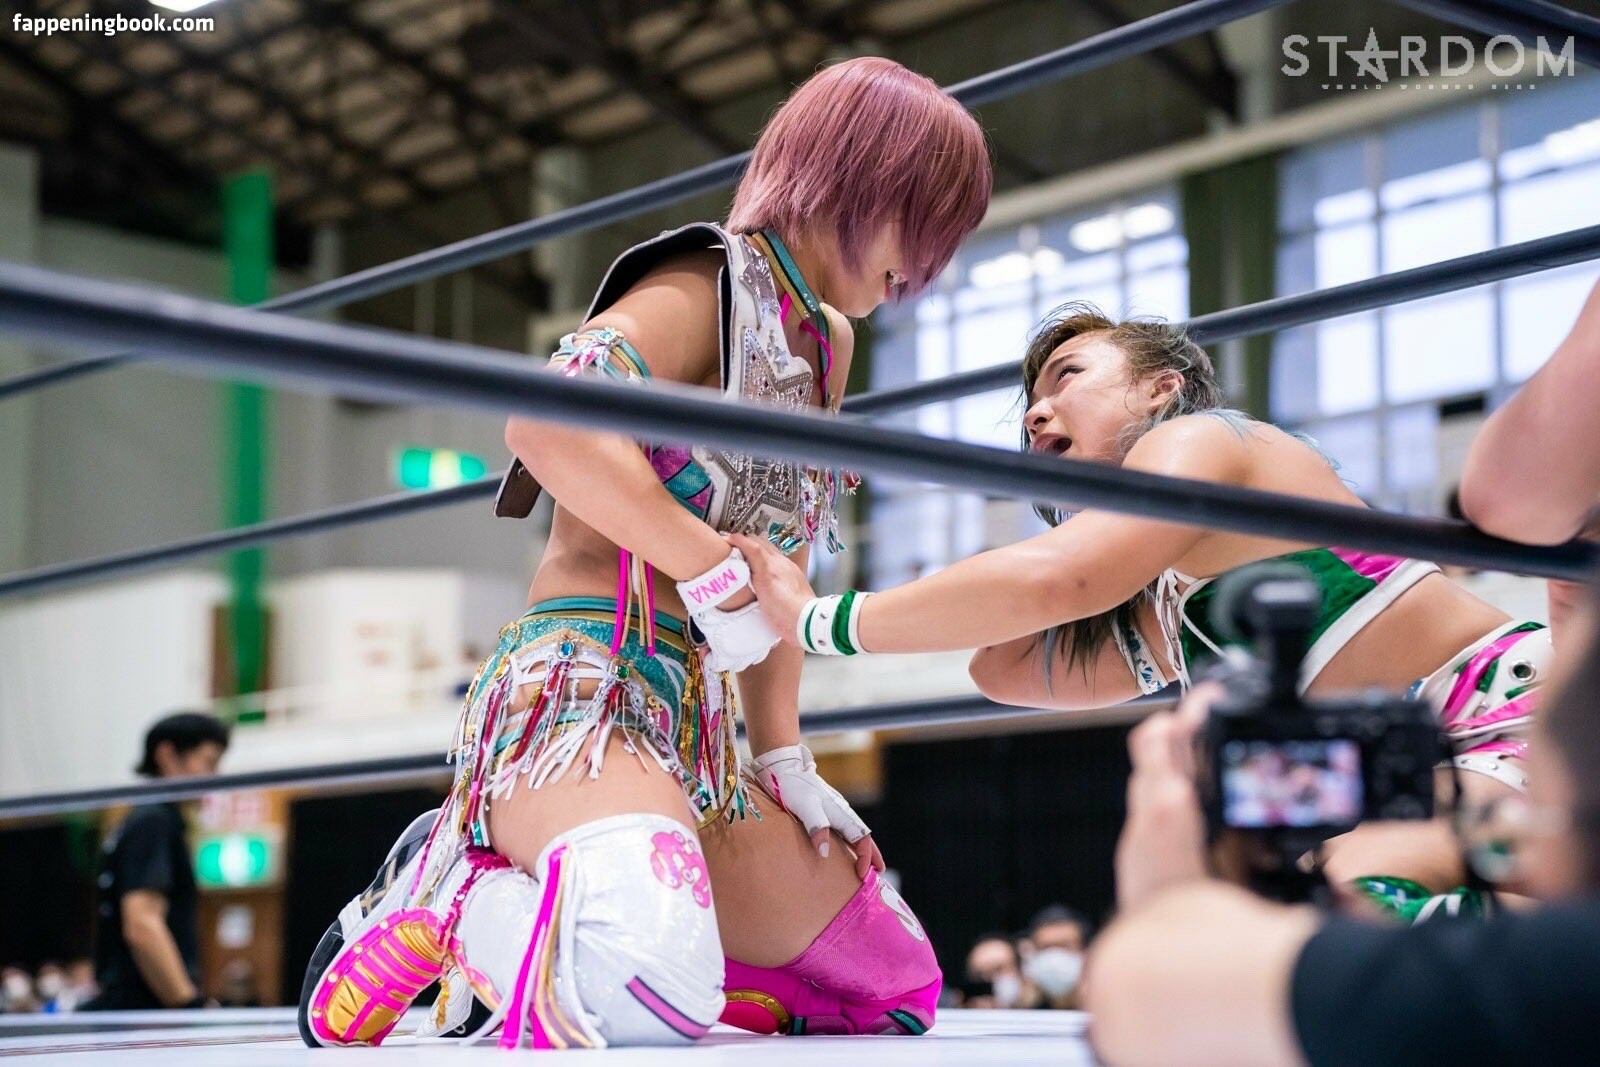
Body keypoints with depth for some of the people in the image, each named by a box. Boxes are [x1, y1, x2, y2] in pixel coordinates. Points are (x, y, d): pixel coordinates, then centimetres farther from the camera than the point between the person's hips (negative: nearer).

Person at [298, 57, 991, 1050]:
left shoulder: (825, 345, 21)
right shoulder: (708, 286, -5)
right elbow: (549, 424, -24)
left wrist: (786, 761, 16)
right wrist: (716, 572, -17)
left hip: (694, 739, 10)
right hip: (578, 689, -10)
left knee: (897, 983, 11)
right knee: (646, 979, -38)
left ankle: (569, 983, 10)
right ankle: (437, 902, -7)